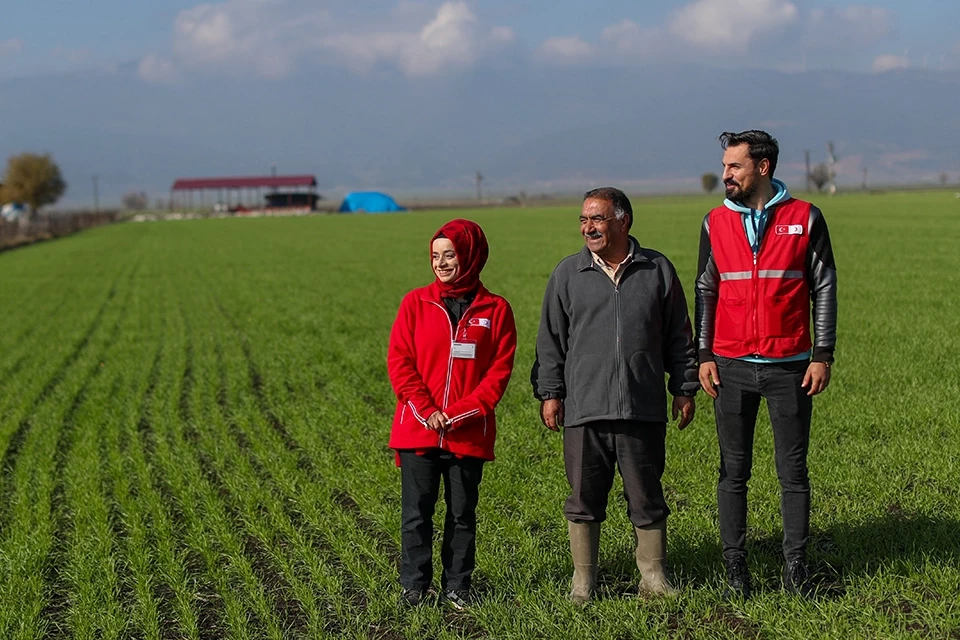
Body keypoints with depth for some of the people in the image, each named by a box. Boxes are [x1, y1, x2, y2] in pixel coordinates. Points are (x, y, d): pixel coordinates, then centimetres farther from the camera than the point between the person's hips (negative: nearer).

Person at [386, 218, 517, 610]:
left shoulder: (495, 310, 1)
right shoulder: (416, 303, 3)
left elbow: (500, 370, -2)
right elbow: (399, 362, -1)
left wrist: (463, 412, -13)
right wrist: (426, 411, -11)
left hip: (469, 434, 0)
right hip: (418, 430, 0)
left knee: (462, 514, 9)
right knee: (416, 513, 4)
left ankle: (457, 586, 20)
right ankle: (415, 586, 14)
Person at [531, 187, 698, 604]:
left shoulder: (657, 270, 6)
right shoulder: (568, 274, 6)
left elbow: (679, 337, 11)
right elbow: (551, 339, 9)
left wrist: (684, 388, 10)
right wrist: (549, 392, 4)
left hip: (644, 409, 0)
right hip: (584, 409, 0)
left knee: (646, 496, 7)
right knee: (584, 498, 5)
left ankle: (653, 576, 19)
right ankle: (583, 580, 16)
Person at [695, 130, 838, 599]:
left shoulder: (805, 218, 0)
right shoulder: (716, 222, 6)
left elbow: (824, 289, 2)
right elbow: (706, 291, 11)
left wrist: (822, 355, -2)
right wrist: (704, 356, 3)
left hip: (789, 365, -2)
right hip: (732, 366, 2)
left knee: (793, 470, 4)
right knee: (733, 471, 4)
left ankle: (796, 566, 12)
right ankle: (735, 567, 11)